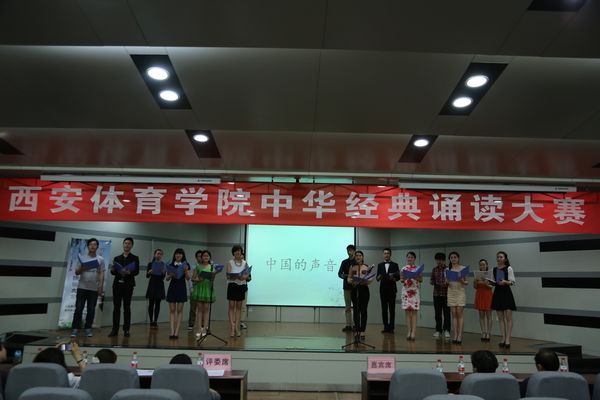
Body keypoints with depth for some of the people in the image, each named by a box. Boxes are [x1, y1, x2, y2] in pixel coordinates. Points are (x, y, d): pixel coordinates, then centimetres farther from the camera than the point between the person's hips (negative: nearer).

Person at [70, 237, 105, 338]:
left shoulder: (100, 259, 4)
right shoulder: (82, 258, 3)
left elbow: (101, 274, 1)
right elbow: (76, 272, 3)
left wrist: (101, 287, -6)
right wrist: (81, 268, -19)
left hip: (94, 289, 1)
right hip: (82, 287, 0)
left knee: (91, 310, 5)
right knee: (79, 309, -1)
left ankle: (88, 329, 13)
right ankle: (75, 329, 3)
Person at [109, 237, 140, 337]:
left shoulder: (135, 258, 6)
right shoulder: (117, 258, 14)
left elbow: (136, 271, -5)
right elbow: (113, 272, 10)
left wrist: (129, 272, -25)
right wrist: (113, 270, -13)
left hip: (128, 285, -2)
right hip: (117, 285, 2)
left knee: (127, 308, 0)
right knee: (116, 307, 1)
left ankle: (126, 330, 4)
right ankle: (115, 330, 6)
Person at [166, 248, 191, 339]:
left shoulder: (185, 265, 3)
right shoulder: (171, 265, 7)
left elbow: (188, 278, -3)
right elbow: (167, 279, 6)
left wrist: (186, 270, -19)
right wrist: (170, 275, -15)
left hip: (181, 288, -1)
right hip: (172, 288, 2)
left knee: (179, 310, -1)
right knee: (172, 310, -1)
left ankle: (176, 331, 0)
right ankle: (172, 331, -3)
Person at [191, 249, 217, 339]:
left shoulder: (212, 267, 5)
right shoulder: (197, 267, 5)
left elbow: (212, 280, 4)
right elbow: (193, 278, 4)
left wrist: (213, 274, -15)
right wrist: (197, 279, -15)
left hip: (208, 288, 0)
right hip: (199, 288, 0)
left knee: (206, 309, 2)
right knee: (199, 308, 1)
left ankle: (204, 329, 5)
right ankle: (199, 329, 4)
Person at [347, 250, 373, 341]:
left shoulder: (367, 267, 4)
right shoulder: (352, 267, 8)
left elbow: (370, 280, 2)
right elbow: (349, 279, 6)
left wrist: (366, 281, -19)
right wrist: (350, 280, -15)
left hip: (364, 289, -1)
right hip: (355, 290, 1)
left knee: (363, 311, -1)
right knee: (356, 311, 6)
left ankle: (362, 332, 4)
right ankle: (357, 331, 15)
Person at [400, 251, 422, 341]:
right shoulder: (403, 269, 7)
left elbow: (421, 280, 1)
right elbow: (401, 280, 6)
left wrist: (416, 278, -18)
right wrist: (403, 278, -16)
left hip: (415, 292, -2)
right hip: (406, 291, 2)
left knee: (414, 312, -4)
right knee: (407, 312, 2)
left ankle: (413, 332, -5)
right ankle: (409, 332, 6)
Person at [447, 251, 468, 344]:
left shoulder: (463, 268, 1)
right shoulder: (447, 269, 8)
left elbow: (467, 282, 2)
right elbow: (446, 282, 10)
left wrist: (462, 281, -19)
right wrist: (447, 282, -12)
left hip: (461, 292, -3)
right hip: (451, 292, 3)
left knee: (460, 314, -5)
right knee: (454, 314, 3)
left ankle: (460, 335, -3)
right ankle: (455, 335, 6)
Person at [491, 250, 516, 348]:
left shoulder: (509, 268, -3)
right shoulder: (494, 269, 11)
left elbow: (512, 282, -8)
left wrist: (505, 282, -27)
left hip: (506, 293, -5)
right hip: (497, 293, 5)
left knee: (508, 317, -5)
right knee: (500, 318, 6)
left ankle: (508, 340, -4)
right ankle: (503, 339, 11)